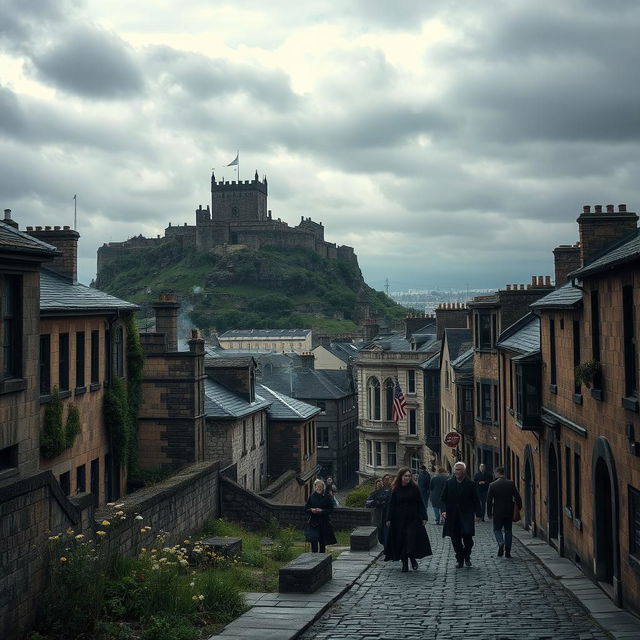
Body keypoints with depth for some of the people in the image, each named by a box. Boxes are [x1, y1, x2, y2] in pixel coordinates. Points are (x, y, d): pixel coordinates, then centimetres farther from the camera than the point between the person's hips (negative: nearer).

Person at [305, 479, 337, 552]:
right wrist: (312, 510, -14)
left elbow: (331, 509, -2)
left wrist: (322, 511, -17)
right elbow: (306, 508, 7)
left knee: (322, 541, 7)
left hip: (324, 522, 0)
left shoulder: (327, 497, 2)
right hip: (313, 521, 0)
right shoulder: (311, 497, 5)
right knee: (314, 538, -16)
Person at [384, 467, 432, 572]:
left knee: (412, 539, -9)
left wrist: (423, 517, -4)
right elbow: (391, 505, 3)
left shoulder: (414, 488, 1)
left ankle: (413, 559, 10)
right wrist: (389, 519, -4)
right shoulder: (396, 490, 2)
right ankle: (404, 564, 12)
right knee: (401, 542, 3)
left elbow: (420, 504, 2)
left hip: (413, 519, -1)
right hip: (400, 520, 1)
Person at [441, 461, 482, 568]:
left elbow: (475, 500, 4)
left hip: (467, 515, -2)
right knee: (455, 538, 4)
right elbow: (444, 498, 8)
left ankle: (467, 556, 12)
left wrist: (477, 514, 1)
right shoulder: (449, 483, 6)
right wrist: (444, 510, -6)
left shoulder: (470, 483, 1)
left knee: (467, 535, -12)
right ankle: (459, 559, 16)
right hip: (453, 515, 2)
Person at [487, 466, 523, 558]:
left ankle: (501, 543, -15)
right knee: (508, 530, 12)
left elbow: (489, 500, -5)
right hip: (509, 512, 2)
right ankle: (507, 552, 11)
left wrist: (489, 512, 4)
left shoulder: (492, 485, -8)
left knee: (497, 529, 12)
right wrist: (519, 507, 8)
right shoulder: (511, 483, -5)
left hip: (498, 512, -2)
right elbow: (517, 497, -7)